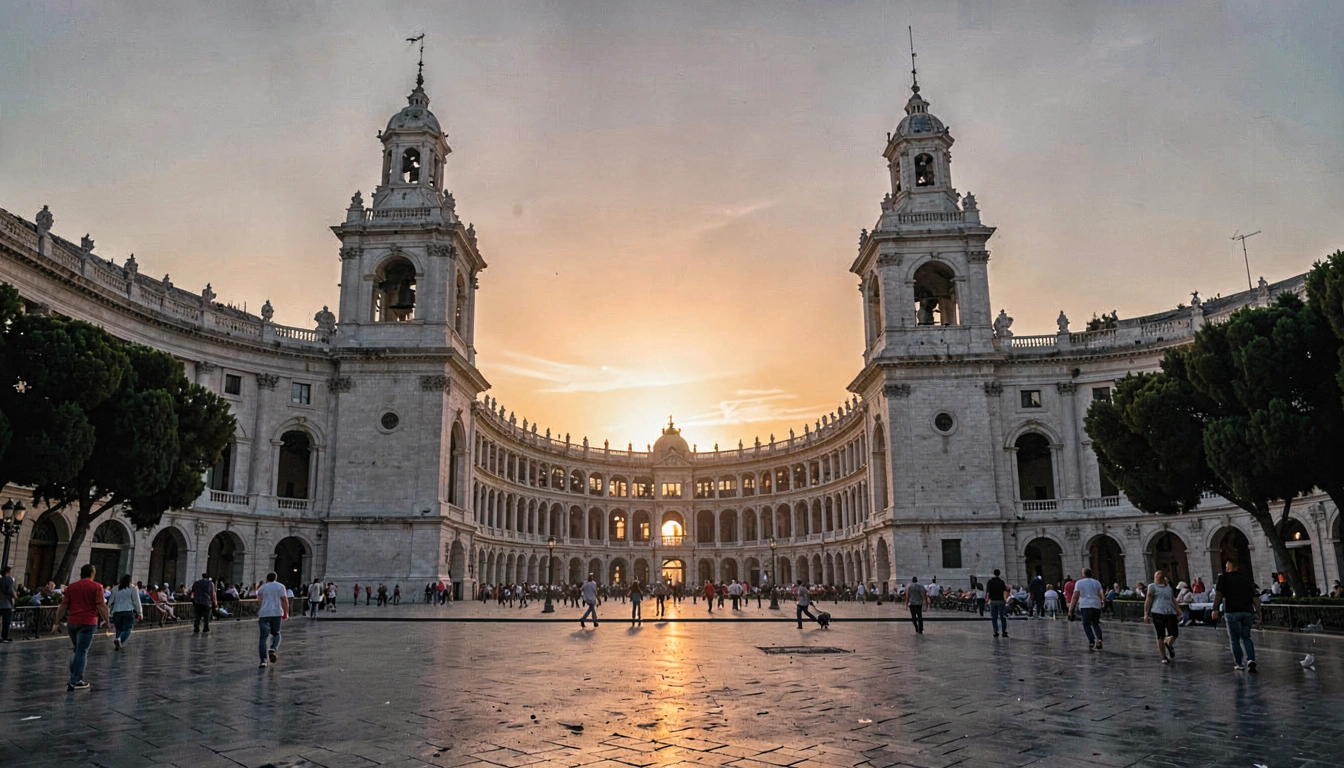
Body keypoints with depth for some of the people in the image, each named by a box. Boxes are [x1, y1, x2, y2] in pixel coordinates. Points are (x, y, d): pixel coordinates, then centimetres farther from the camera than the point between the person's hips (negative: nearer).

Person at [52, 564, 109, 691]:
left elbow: (63, 606, 12)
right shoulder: (96, 587, -2)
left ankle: (75, 678, 18)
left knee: (78, 651, 19)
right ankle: (75, 682, -4)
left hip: (72, 622, 5)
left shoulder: (71, 587, 13)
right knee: (82, 652, -3)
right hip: (87, 622, -5)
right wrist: (107, 621, -3)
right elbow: (101, 606, -8)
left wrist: (57, 622, 19)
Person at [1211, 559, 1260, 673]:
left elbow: (1218, 595, -5)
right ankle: (1251, 660, -3)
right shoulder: (1247, 578, 16)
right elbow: (1255, 598, 11)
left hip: (1232, 612, -3)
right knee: (1246, 637, 15)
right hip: (1248, 612, 3)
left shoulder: (1224, 578, 6)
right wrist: (1258, 613, 11)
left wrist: (1215, 609, -7)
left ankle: (1238, 664, 7)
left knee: (1235, 639, 7)